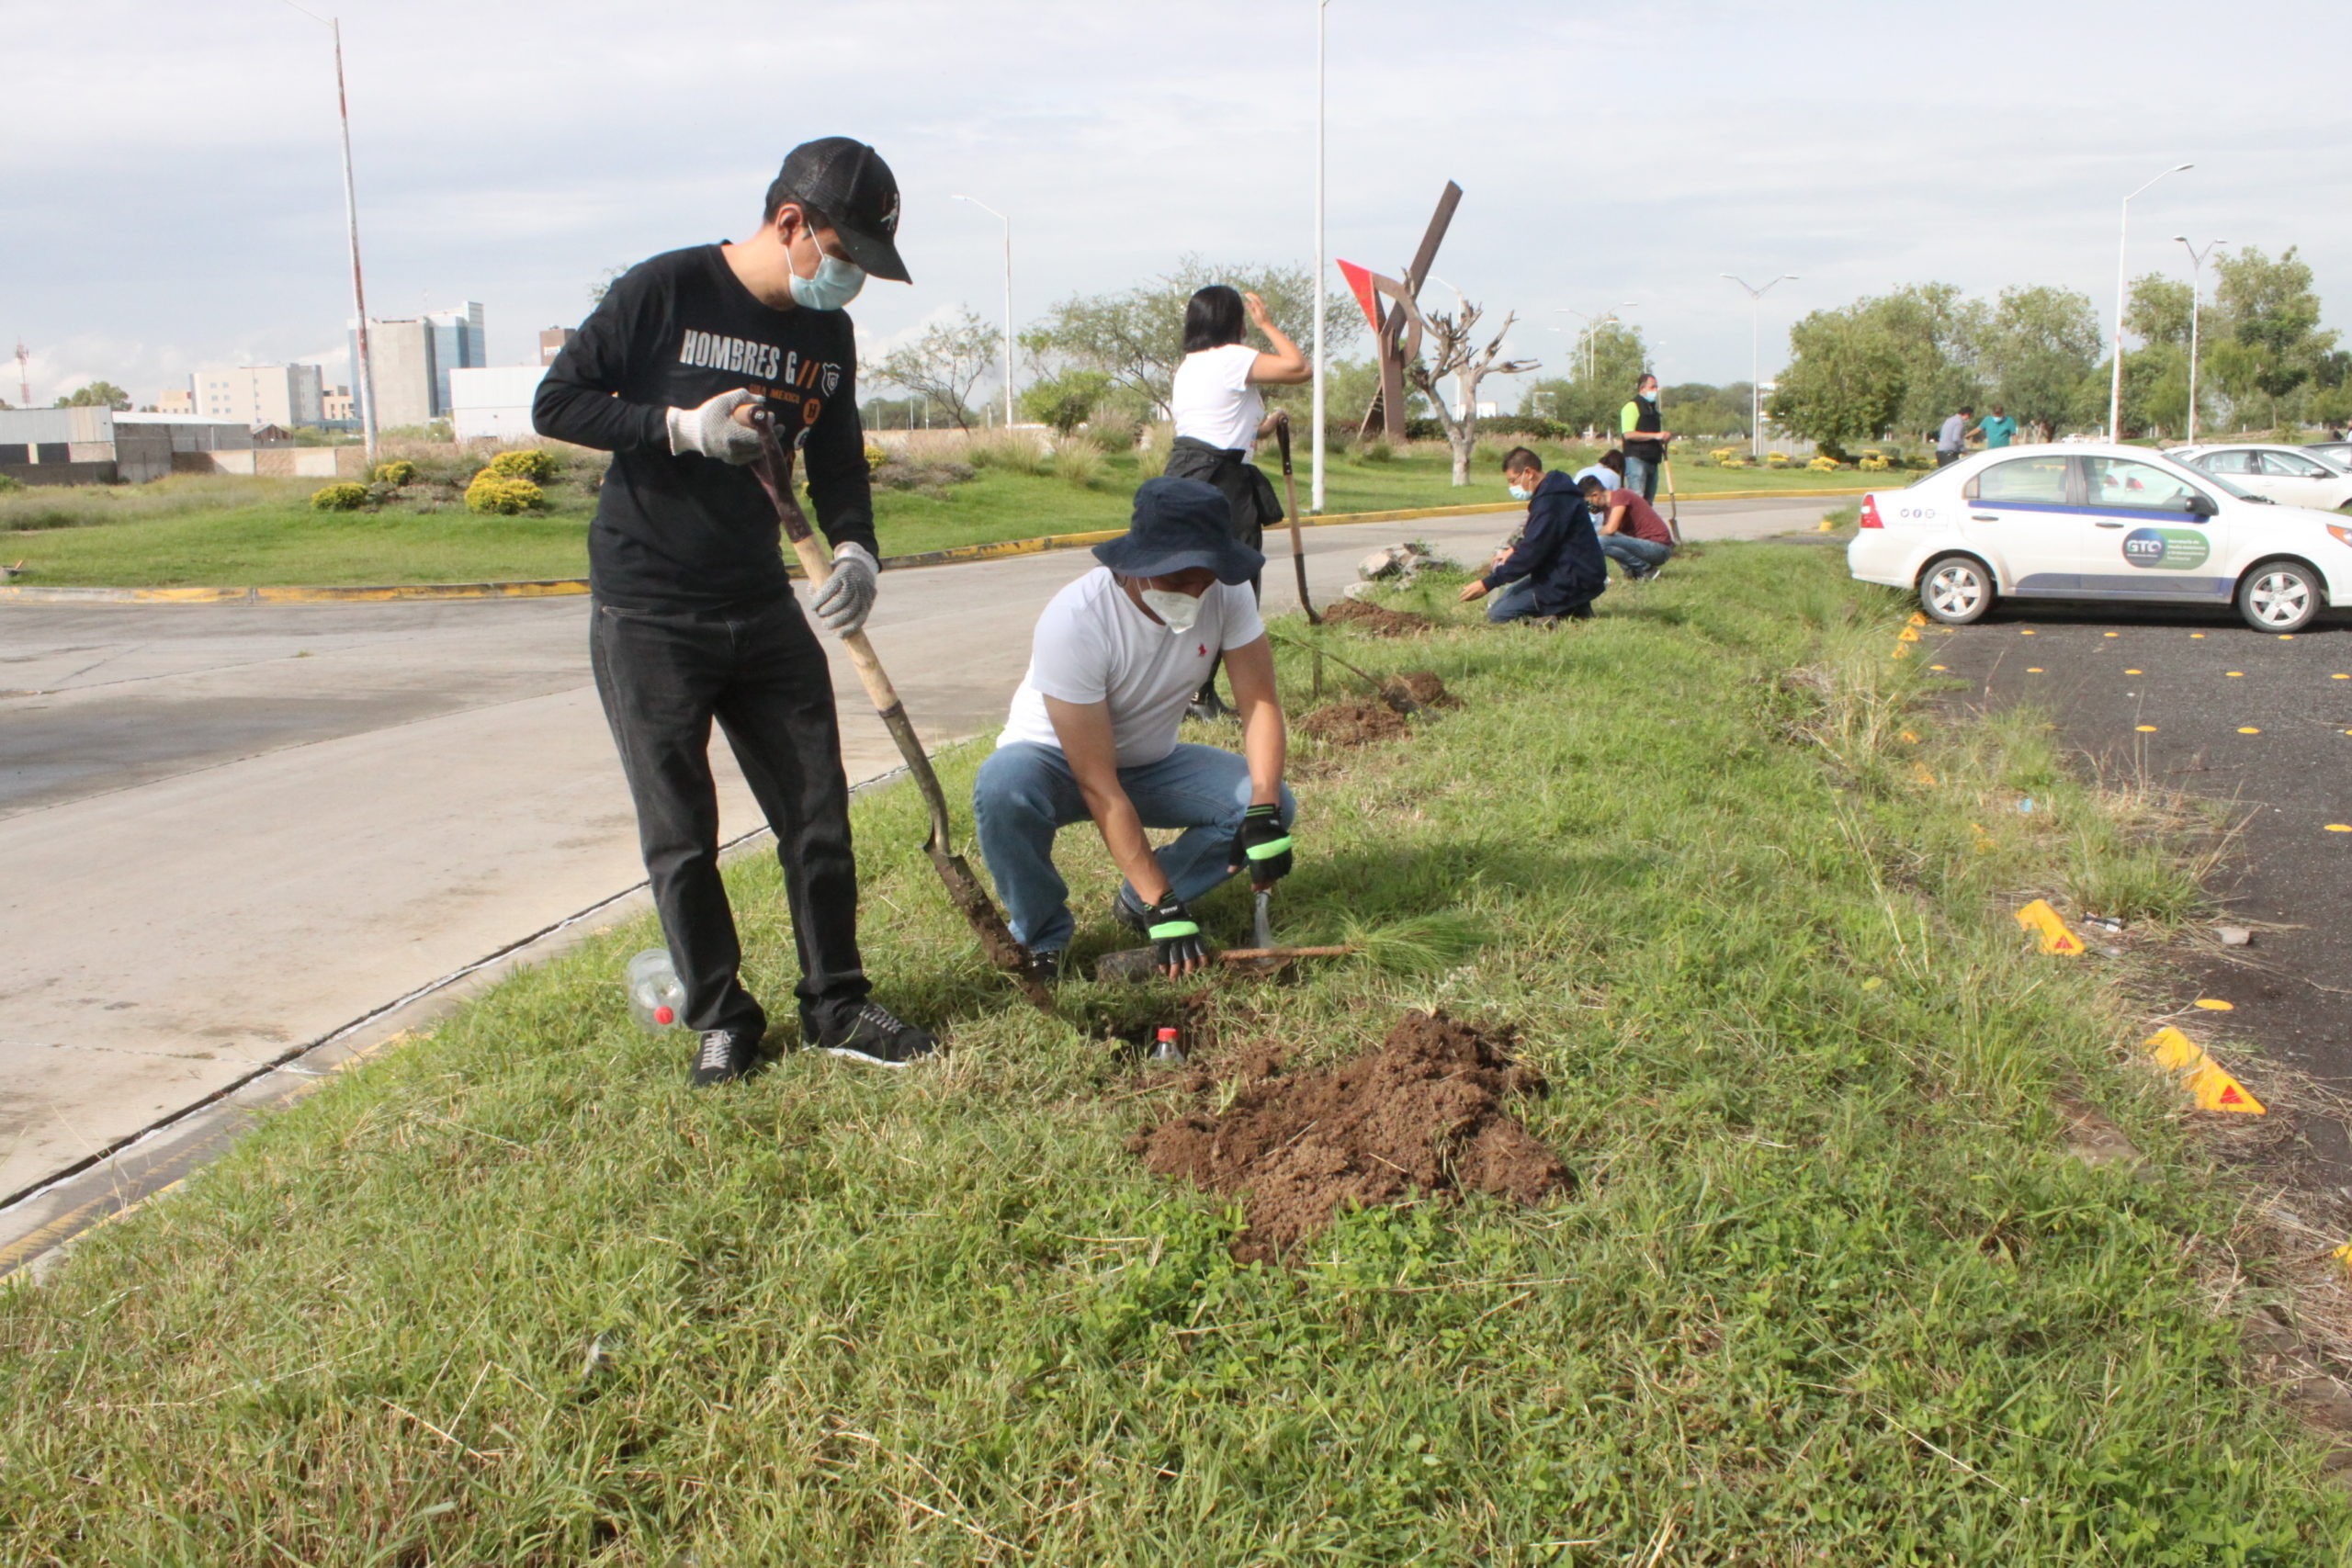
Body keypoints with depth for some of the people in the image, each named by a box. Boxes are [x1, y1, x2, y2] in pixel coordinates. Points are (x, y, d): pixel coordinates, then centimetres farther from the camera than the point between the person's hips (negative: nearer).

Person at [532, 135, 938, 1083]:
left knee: (819, 817, 6)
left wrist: (855, 549, -8)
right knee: (680, 839, 3)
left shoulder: (828, 333, 5)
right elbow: (555, 404, -8)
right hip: (646, 620, -5)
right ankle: (721, 1019, 19)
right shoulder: (663, 292, -11)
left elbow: (837, 458, 12)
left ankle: (835, 1007, 20)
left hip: (764, 612, 5)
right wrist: (679, 427, -21)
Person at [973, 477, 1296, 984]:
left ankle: (1137, 904, 2)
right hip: (1058, 761, -4)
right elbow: (1098, 786, -34)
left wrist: (1264, 812, -34)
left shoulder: (1227, 591, -22)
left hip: (1150, 762, 4)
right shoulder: (1074, 620, -35)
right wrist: (1163, 905, -35)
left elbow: (1260, 701, -16)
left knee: (1270, 804, -19)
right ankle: (1044, 941, -11)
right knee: (1003, 787, -38)